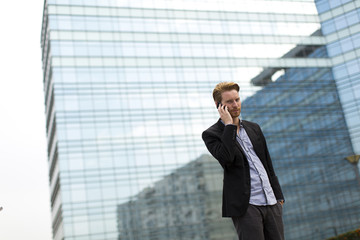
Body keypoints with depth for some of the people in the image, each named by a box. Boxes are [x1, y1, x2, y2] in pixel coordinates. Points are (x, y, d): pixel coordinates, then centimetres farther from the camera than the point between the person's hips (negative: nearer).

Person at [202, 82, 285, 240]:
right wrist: (229, 125, -14)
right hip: (246, 206, -5)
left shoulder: (253, 128, 16)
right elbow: (226, 158, -21)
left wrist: (278, 195, 17)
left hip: (272, 202, 6)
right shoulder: (211, 134, -2)